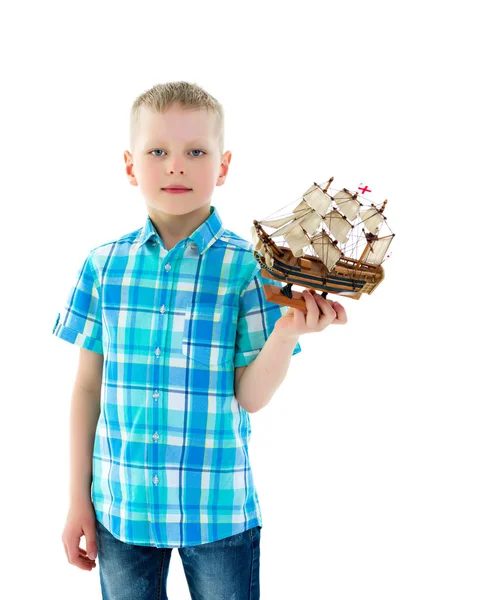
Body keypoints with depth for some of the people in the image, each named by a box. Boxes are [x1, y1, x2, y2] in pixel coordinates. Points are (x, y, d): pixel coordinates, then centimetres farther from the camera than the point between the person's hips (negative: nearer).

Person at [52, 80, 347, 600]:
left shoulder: (248, 268, -9)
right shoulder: (105, 265, -2)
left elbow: (250, 397, -9)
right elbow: (88, 385, 3)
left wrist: (288, 332, -27)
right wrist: (78, 499, 6)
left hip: (219, 510, -2)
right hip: (121, 503, 2)